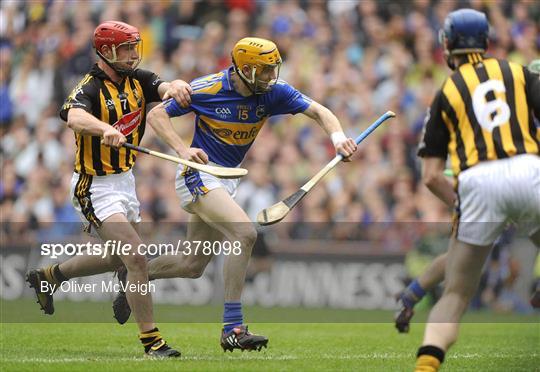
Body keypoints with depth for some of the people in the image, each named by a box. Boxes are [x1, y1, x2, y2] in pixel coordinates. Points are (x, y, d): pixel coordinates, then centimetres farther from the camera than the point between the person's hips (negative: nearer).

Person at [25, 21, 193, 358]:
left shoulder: (136, 79, 3)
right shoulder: (90, 89, -20)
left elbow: (163, 88, -13)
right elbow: (75, 117, -40)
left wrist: (174, 87, -38)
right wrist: (105, 129, -61)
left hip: (125, 180, 9)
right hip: (97, 188, -9)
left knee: (117, 258, 24)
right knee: (137, 258, -18)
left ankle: (49, 277, 44)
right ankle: (151, 340, -12)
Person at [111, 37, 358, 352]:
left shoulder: (273, 92, -6)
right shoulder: (207, 89, -17)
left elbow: (319, 111, -10)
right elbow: (156, 114, -10)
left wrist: (337, 135, -31)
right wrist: (183, 149, -24)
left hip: (227, 181, 7)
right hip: (199, 175, -7)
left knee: (193, 266, 12)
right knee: (245, 233, -27)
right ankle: (233, 329, -25)